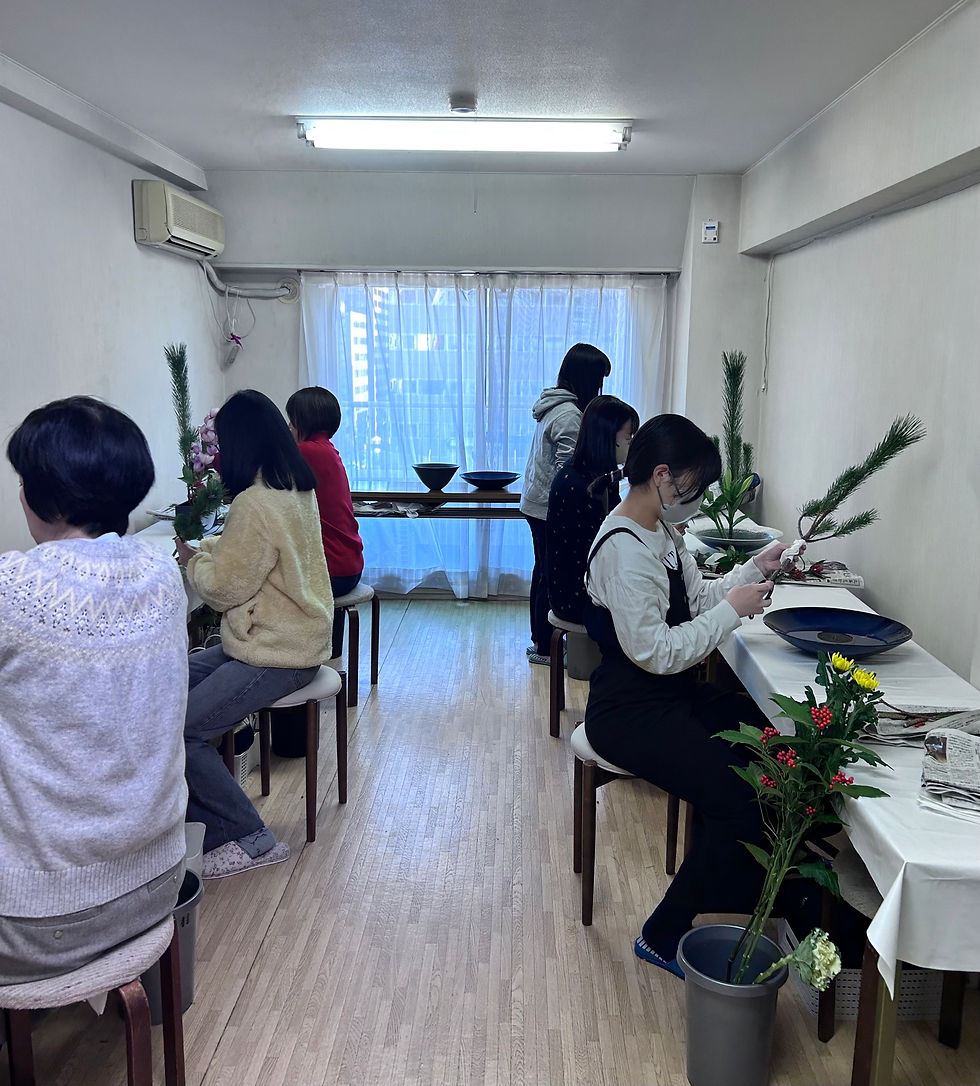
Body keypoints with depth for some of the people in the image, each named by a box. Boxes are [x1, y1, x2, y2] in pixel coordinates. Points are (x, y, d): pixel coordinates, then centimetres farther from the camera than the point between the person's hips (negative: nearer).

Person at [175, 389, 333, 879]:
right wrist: (207, 548, 16)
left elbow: (224, 588, -13)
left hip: (274, 656, -10)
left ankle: (251, 839, -1)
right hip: (293, 637, 10)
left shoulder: (256, 504, -22)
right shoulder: (298, 489, 7)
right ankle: (212, 826, 9)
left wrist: (191, 561, 4)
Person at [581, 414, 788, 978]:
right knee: (741, 802, -18)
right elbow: (655, 652, -24)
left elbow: (698, 599, 16)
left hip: (676, 695, 9)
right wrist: (732, 610, -18)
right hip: (632, 713, -9)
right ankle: (665, 937, 0)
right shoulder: (624, 550, -23)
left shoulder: (662, 534, 8)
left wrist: (756, 569, 2)